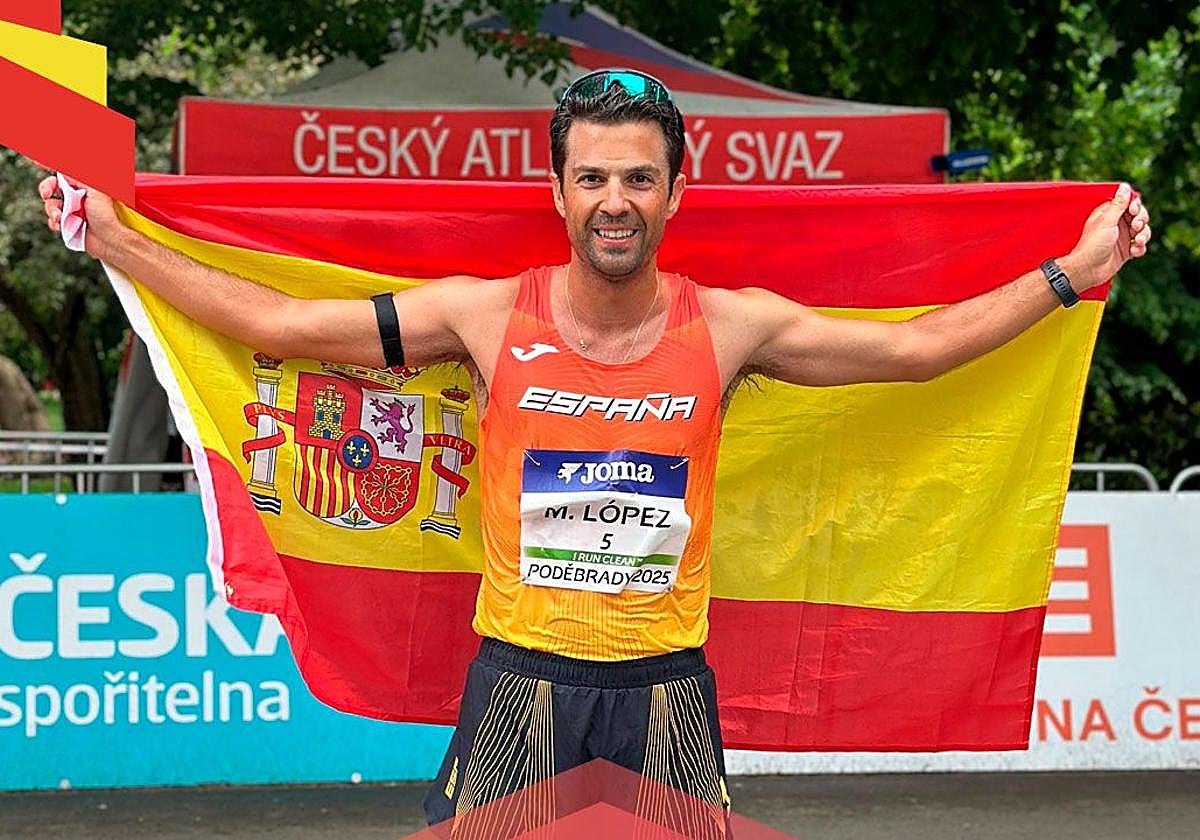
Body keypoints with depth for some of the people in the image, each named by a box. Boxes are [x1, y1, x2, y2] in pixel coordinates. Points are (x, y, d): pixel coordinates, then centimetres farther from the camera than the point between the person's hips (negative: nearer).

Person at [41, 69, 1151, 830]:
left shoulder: (729, 327, -1)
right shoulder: (488, 315, -3)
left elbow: (920, 345, 7)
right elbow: (280, 325, 2)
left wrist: (1073, 273, 6)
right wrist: (114, 244, 2)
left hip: (666, 692, 1)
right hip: (518, 685, -1)